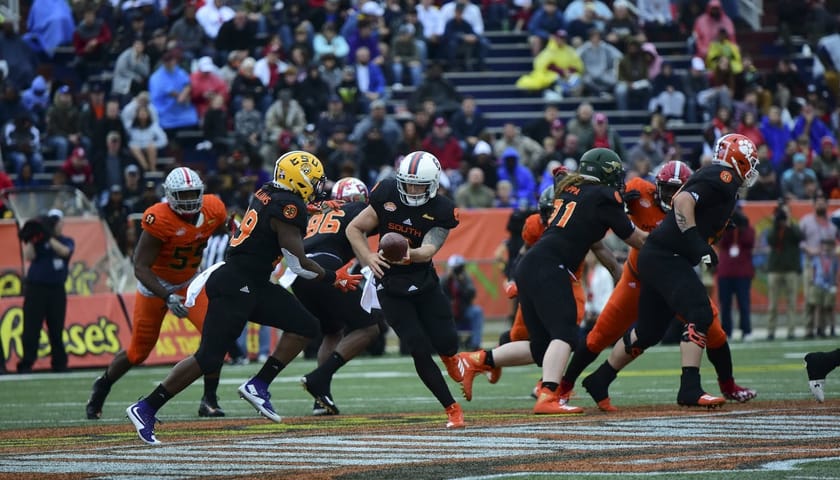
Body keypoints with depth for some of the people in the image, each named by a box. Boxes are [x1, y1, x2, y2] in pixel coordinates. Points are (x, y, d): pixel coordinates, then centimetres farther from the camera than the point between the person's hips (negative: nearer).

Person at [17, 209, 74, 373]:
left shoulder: (67, 241, 11)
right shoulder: (38, 240, 9)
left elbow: (64, 251, -12)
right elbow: (29, 256, -6)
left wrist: (48, 237, -19)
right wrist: (32, 238, -14)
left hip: (57, 290, 1)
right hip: (35, 288, -1)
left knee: (56, 329, 5)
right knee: (31, 329, -7)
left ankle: (59, 364, 12)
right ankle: (26, 364, -7)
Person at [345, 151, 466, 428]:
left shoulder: (441, 211, -12)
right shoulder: (387, 196, -11)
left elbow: (429, 250, -25)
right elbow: (354, 229, -4)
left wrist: (410, 255, -48)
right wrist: (368, 257, -22)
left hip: (424, 283, 1)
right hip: (391, 288, -1)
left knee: (446, 341, -3)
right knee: (420, 350, -10)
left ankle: (449, 355, 40)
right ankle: (453, 410, 1)